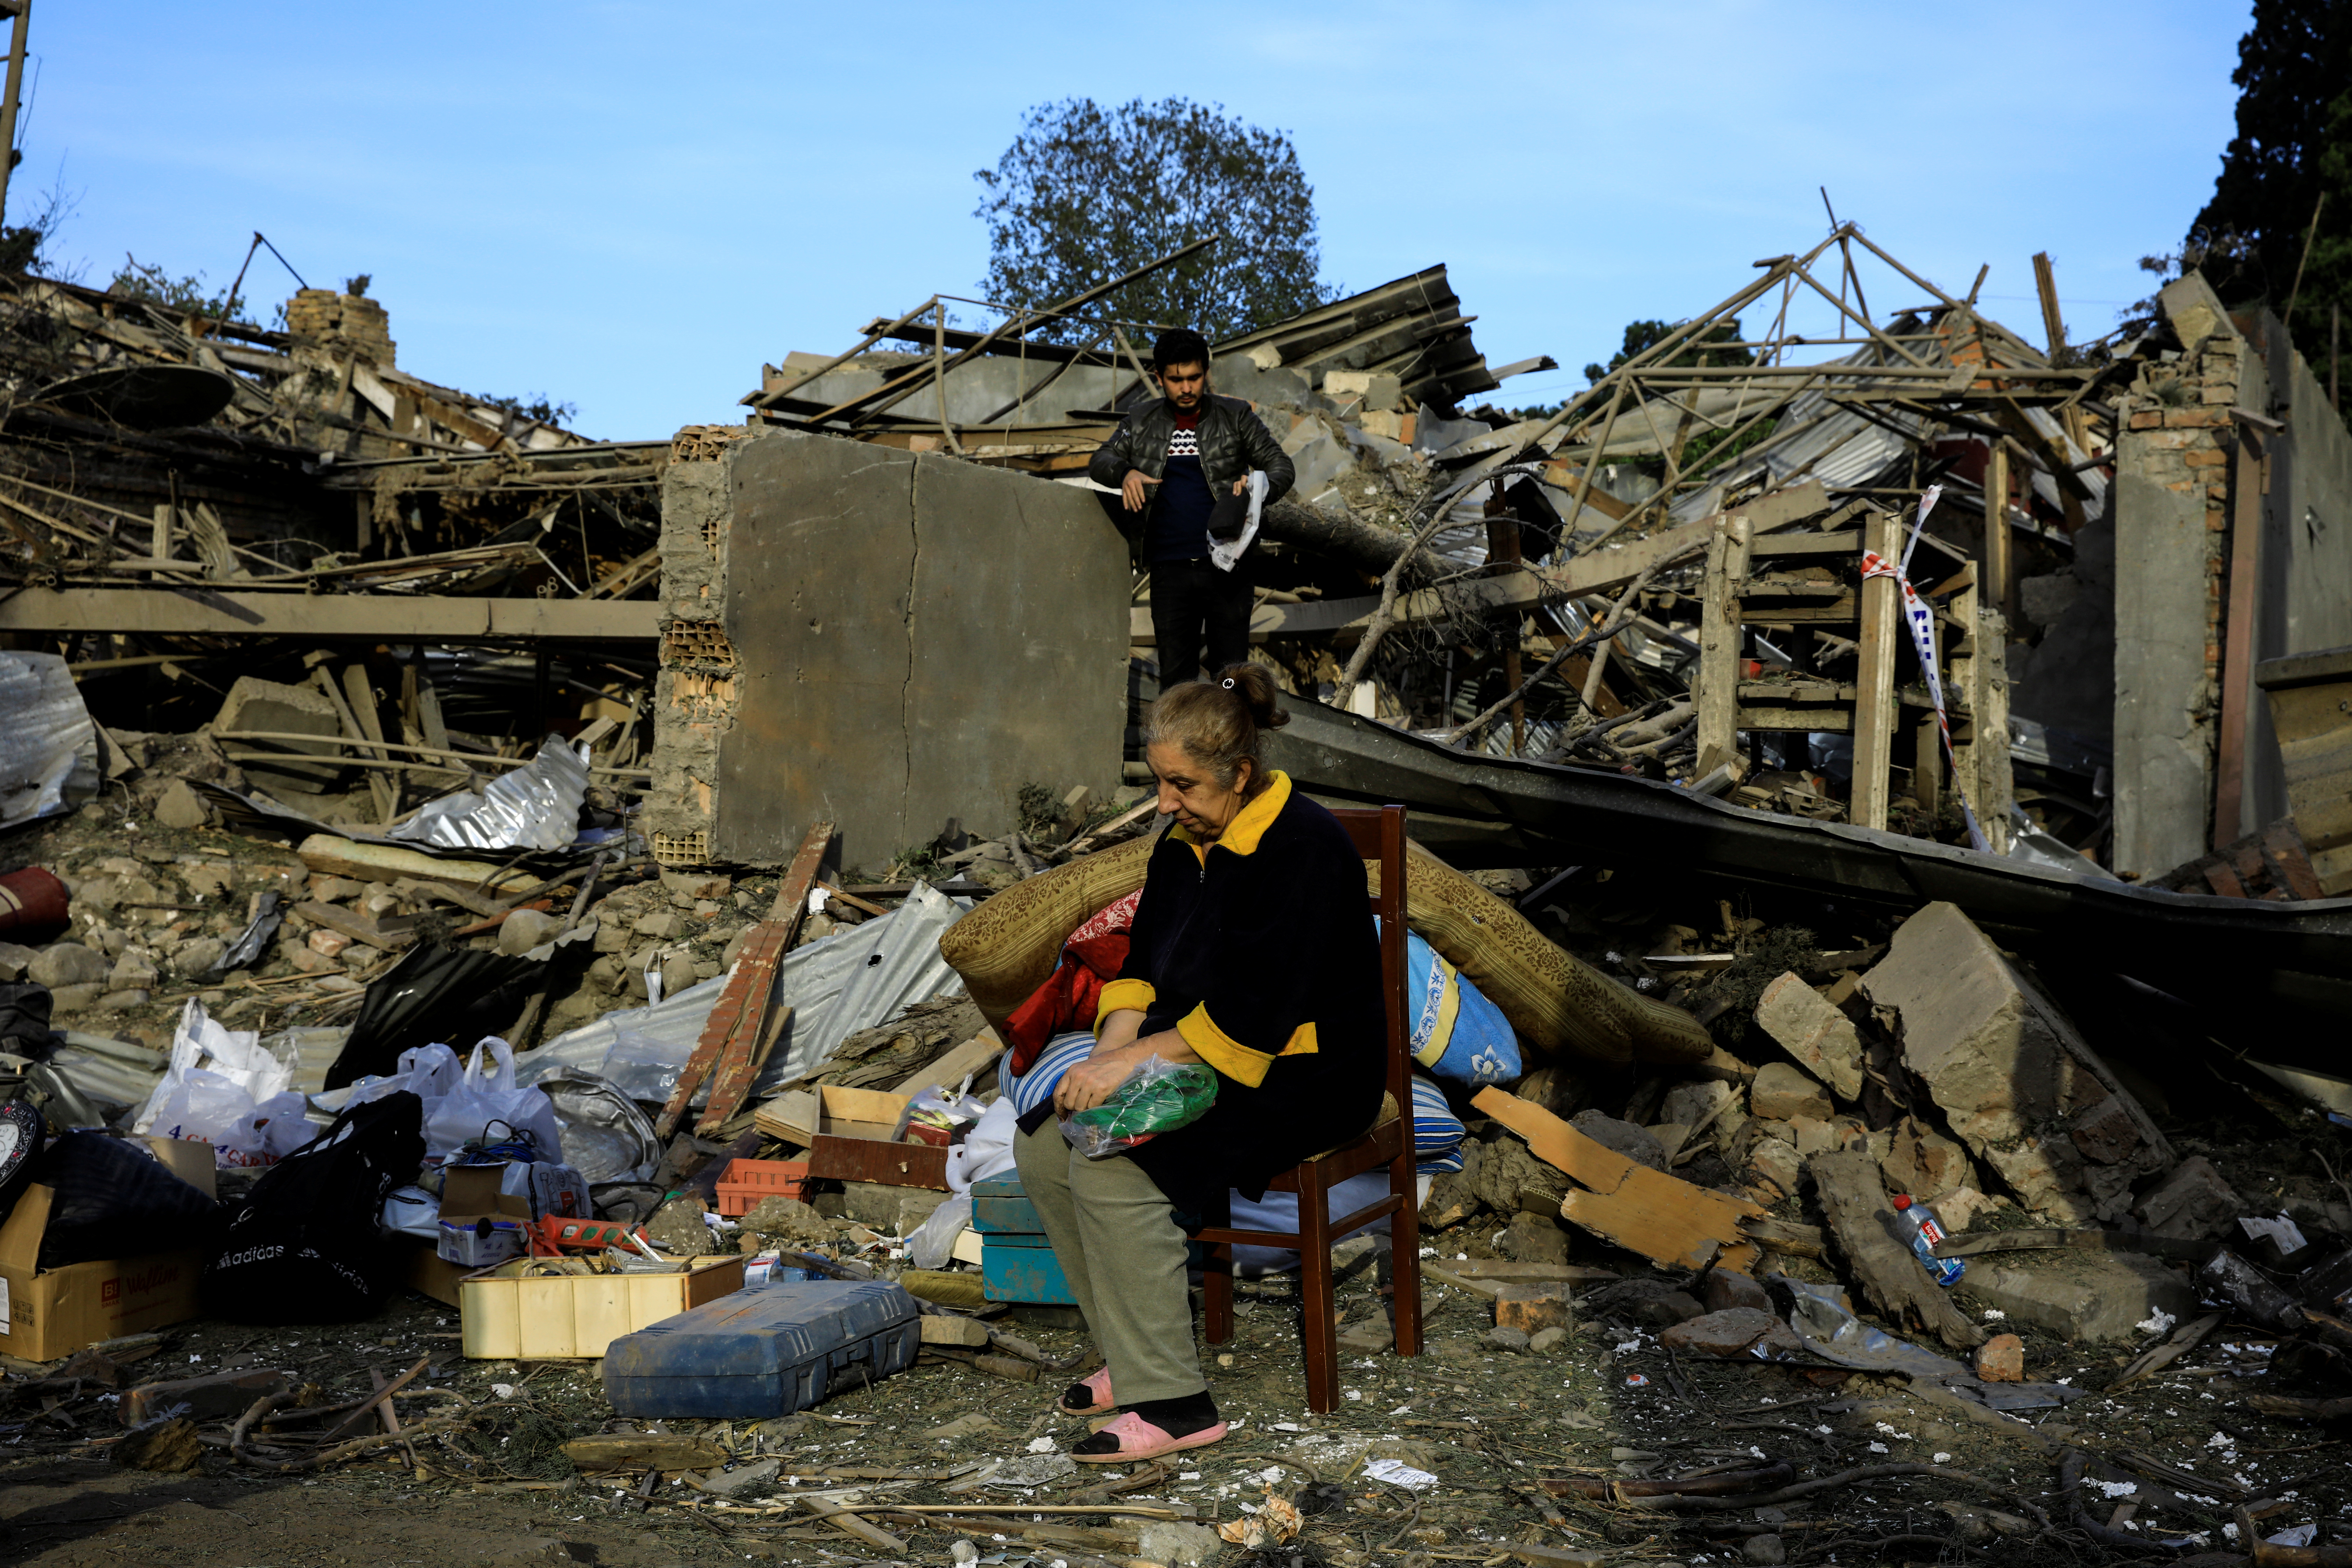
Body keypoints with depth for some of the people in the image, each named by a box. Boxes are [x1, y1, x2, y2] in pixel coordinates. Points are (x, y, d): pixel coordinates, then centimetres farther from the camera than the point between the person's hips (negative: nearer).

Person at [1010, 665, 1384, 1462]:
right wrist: (1109, 1053, -10)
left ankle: (1173, 1402, -17)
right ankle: (1135, 1356, 5)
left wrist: (1133, 1060, -26)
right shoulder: (1186, 841, 7)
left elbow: (1255, 1015, -26)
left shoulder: (1304, 849, -20)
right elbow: (1143, 965, 9)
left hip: (1304, 1075, -9)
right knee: (1043, 1148, -6)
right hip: (1195, 1056, 9)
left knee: (1115, 1170, -26)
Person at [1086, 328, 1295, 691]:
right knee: (1176, 675, 4)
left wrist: (1262, 487, -20)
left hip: (1226, 566, -2)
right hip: (1170, 569, 2)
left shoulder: (1237, 418, 4)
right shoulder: (1142, 423, 10)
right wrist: (1125, 473, -12)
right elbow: (1101, 461, 12)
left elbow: (1281, 465, 4)